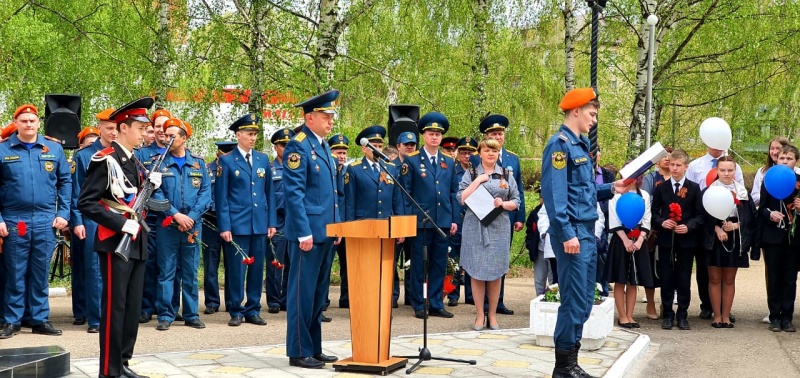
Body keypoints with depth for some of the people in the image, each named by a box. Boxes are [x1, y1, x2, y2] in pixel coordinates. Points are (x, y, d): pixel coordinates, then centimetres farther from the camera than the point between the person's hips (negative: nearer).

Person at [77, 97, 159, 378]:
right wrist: (122, 224, -23)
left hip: (137, 243, 8)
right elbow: (85, 203, -18)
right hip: (116, 242, -8)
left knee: (133, 307, 11)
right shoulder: (105, 160, -13)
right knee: (114, 306, -3)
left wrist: (150, 185, 3)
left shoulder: (134, 161, 14)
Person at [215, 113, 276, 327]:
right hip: (237, 224, -4)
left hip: (260, 224, 4)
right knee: (235, 269, 0)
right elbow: (221, 196, -3)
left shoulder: (263, 159, 11)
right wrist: (224, 226, -9)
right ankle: (236, 311, 10)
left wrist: (271, 222, 7)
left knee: (257, 269, 7)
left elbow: (269, 193, 13)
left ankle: (253, 311, 16)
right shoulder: (227, 161, 0)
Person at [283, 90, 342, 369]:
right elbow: (294, 193, -17)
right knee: (303, 292, -2)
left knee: (319, 293, 13)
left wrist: (336, 226, 15)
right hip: (309, 232, -9)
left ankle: (314, 348, 22)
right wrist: (304, 233, -19)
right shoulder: (298, 146, -12)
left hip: (326, 232, 9)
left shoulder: (323, 146, 15)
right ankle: (299, 352, 6)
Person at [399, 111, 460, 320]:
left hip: (444, 222, 4)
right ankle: (419, 306, 10)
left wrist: (454, 220, 6)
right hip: (421, 221, -4)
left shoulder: (449, 162, 13)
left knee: (439, 265, 7)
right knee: (419, 265, 2)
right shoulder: (412, 161, 0)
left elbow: (454, 193, 13)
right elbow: (405, 193, -1)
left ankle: (436, 305, 15)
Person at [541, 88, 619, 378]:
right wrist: (567, 233, -23)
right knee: (573, 300, -6)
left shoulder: (580, 144, 17)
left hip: (587, 232, 10)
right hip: (573, 233, -10)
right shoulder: (560, 144, -12)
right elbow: (555, 193, -19)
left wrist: (610, 189, 7)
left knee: (584, 301, 12)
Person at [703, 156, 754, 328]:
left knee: (729, 280, 8)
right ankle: (717, 316, 9)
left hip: (735, 240, 2)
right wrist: (717, 229, -18)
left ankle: (726, 316, 13)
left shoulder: (742, 192, 5)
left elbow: (749, 217, 2)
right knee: (715, 279, 3)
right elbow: (704, 216, -4)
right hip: (714, 239, -1)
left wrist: (735, 226, -13)